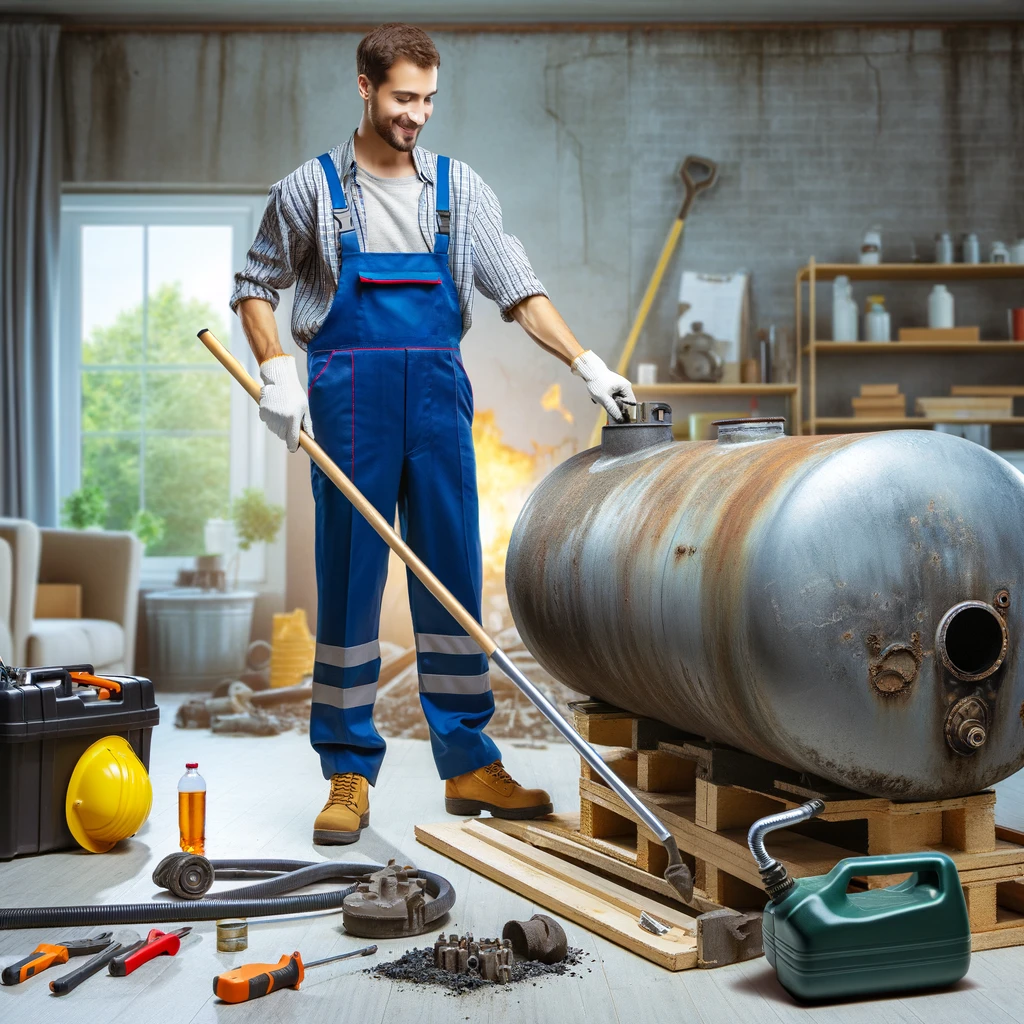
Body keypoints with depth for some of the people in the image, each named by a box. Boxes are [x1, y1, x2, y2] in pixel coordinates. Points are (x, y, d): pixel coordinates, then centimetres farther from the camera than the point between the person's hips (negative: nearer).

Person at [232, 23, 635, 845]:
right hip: (349, 399, -2)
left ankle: (469, 765, 13)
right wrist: (276, 372, -5)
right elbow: (255, 286, 10)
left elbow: (518, 289, 5)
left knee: (454, 579, 4)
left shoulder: (459, 188, 10)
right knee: (349, 582, 0)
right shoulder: (314, 188, 4)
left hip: (438, 395, 3)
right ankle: (350, 774, 10)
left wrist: (588, 365, -7)